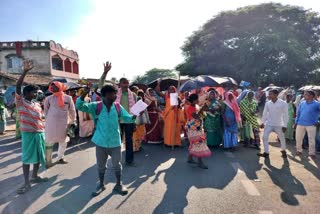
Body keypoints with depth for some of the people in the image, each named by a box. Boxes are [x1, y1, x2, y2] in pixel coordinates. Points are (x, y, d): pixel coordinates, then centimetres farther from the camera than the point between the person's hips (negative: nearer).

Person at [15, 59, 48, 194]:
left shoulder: (37, 105, 11)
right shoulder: (20, 101, -4)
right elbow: (18, 86, -18)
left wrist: (44, 131, 11)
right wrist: (25, 71, -26)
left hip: (40, 133, 6)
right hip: (28, 134, -5)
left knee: (38, 156, 13)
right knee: (27, 157, 1)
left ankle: (35, 176, 30)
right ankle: (26, 183, 9)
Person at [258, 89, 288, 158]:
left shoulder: (283, 103, -13)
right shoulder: (268, 103, -4)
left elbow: (285, 115, -9)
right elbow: (265, 113, 5)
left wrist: (285, 125, -10)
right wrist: (263, 122, 3)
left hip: (278, 125, -2)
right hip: (268, 124, 2)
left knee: (282, 139, 14)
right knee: (265, 137, -6)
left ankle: (283, 151, 39)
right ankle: (266, 153, 4)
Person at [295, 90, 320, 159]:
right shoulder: (302, 103, 6)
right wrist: (296, 122, 8)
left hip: (311, 125, -4)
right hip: (300, 124, 4)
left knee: (311, 140, 2)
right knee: (298, 138, 10)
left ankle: (312, 153, 17)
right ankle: (299, 150, 28)